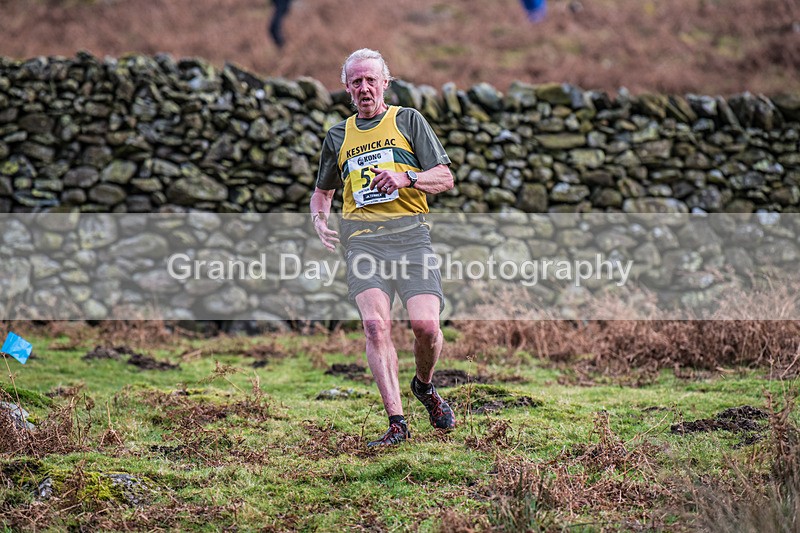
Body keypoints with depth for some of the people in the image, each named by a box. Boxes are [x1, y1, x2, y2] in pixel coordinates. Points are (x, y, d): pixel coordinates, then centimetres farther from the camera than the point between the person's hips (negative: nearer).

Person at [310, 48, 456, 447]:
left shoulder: (408, 121, 12)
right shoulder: (338, 136, 22)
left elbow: (445, 179, 7)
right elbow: (323, 190, 34)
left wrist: (406, 178, -12)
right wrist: (319, 219, 13)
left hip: (409, 233, -2)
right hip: (362, 238, 2)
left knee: (425, 324, -15)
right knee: (375, 324, -19)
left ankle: (424, 386, 18)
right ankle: (396, 422, -19)